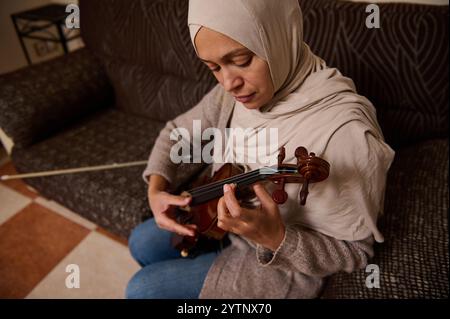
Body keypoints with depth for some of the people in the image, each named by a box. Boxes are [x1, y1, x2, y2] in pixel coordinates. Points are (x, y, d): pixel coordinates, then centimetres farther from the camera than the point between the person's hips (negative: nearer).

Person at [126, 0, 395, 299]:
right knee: (141, 243, 19)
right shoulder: (238, 87, -13)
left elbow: (355, 251, -24)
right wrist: (157, 189, -14)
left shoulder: (344, 131, -35)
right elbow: (178, 132, 2)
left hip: (286, 263, -6)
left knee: (143, 288, -1)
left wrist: (276, 239, -40)